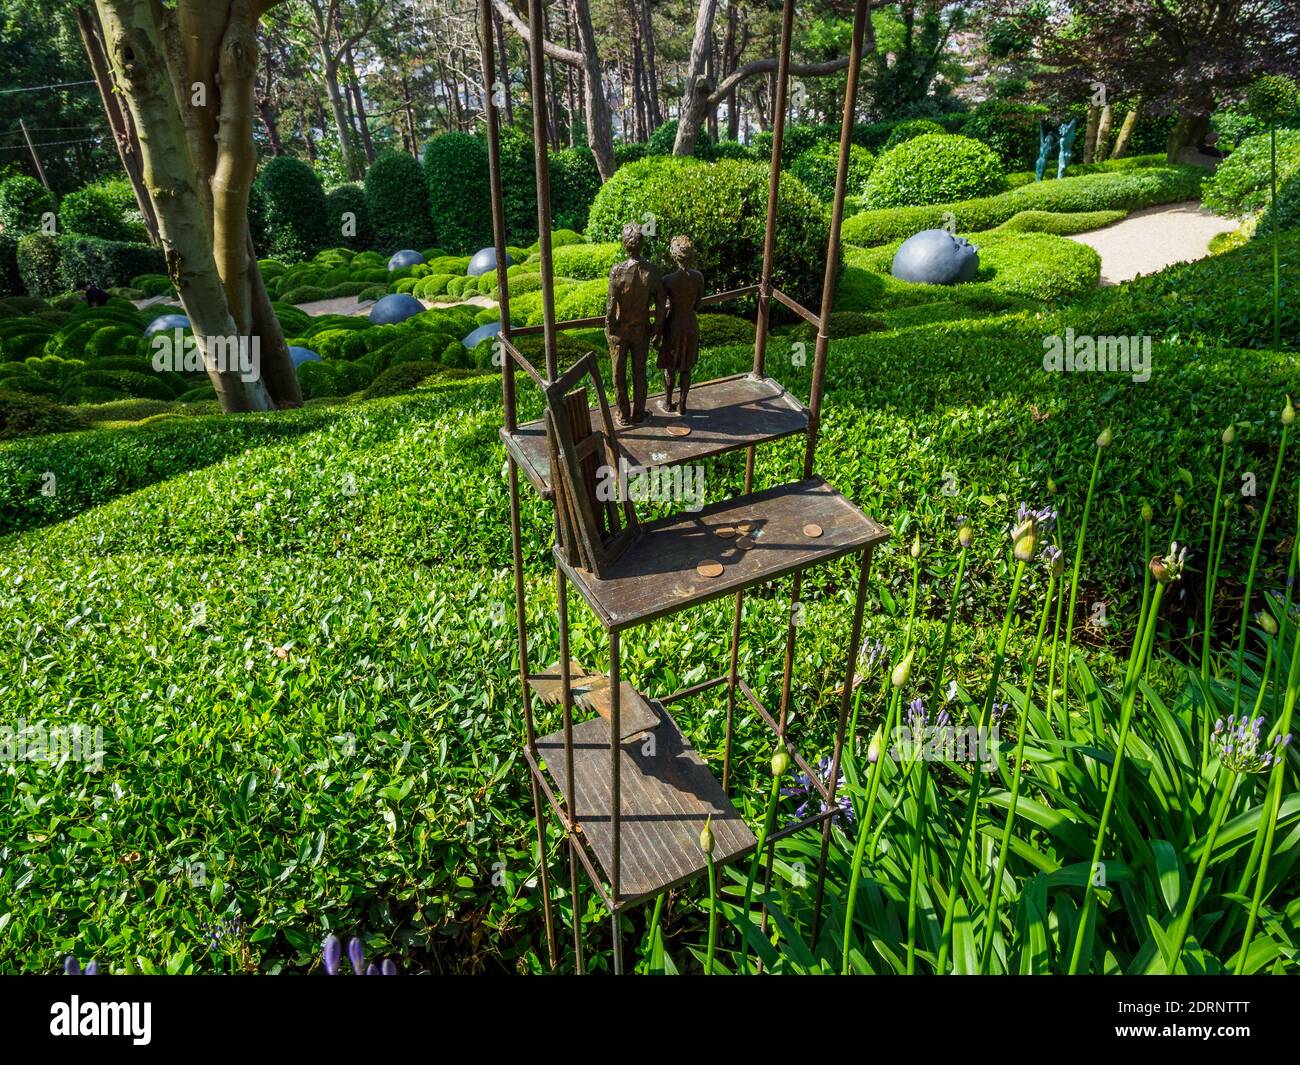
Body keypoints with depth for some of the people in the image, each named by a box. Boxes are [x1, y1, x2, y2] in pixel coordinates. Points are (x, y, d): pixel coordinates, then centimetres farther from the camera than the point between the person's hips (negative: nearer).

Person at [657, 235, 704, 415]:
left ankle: (668, 403, 27)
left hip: (674, 326, -3)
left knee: (669, 368, 15)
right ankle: (682, 405, 23)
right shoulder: (698, 276, -10)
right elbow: (698, 305, 0)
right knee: (686, 368, 16)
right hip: (692, 325, 3)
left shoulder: (668, 280, -20)